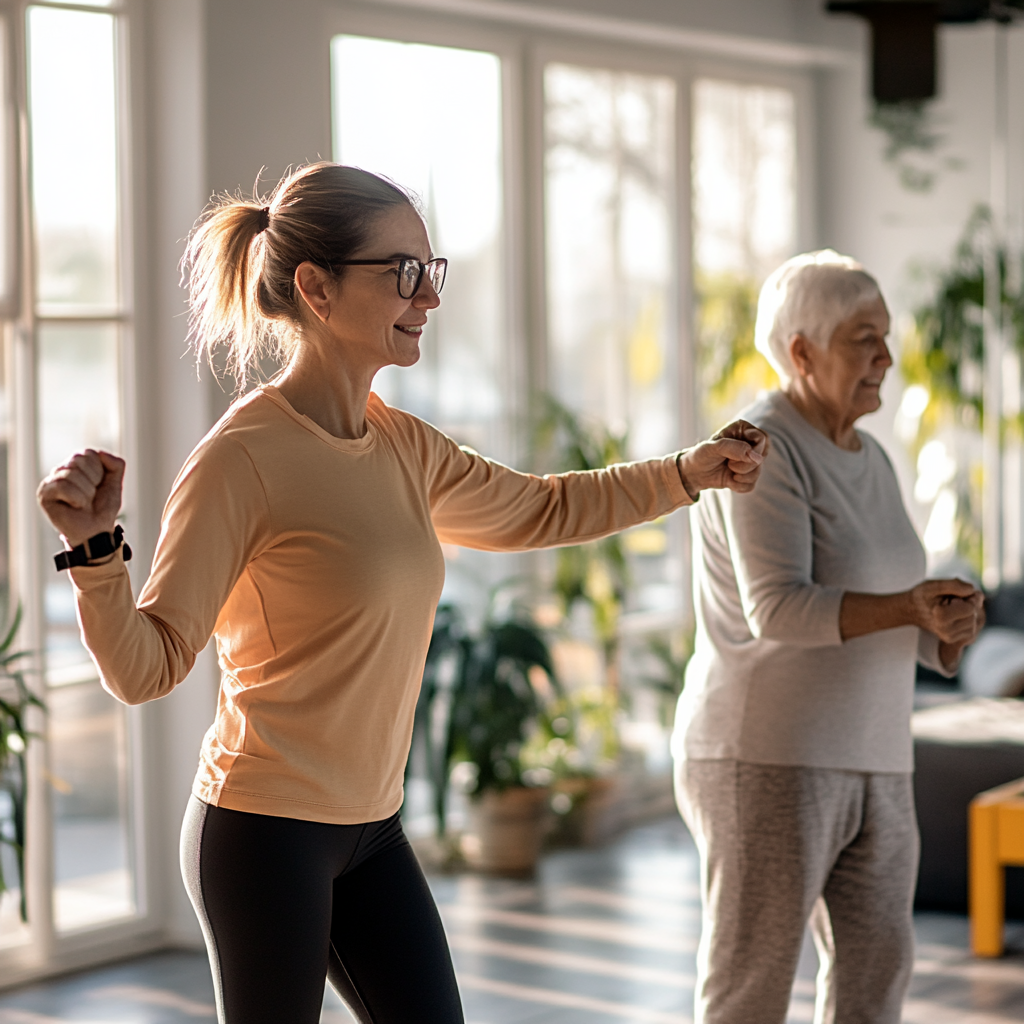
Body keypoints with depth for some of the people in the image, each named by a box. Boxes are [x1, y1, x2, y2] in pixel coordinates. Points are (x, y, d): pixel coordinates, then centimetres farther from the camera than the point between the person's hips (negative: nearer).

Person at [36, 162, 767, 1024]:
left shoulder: (401, 447, 6)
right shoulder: (244, 459, -17)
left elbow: (543, 510, 22)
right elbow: (145, 667, -18)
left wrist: (690, 472, 16)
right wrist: (95, 548, -34)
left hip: (369, 829, 8)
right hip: (265, 833, -8)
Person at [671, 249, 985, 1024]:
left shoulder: (866, 461, 14)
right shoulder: (760, 451, -14)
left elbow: (896, 625, 13)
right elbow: (778, 610, -23)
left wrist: (950, 627, -9)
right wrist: (910, 608, -34)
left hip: (866, 767, 9)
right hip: (767, 762, -9)